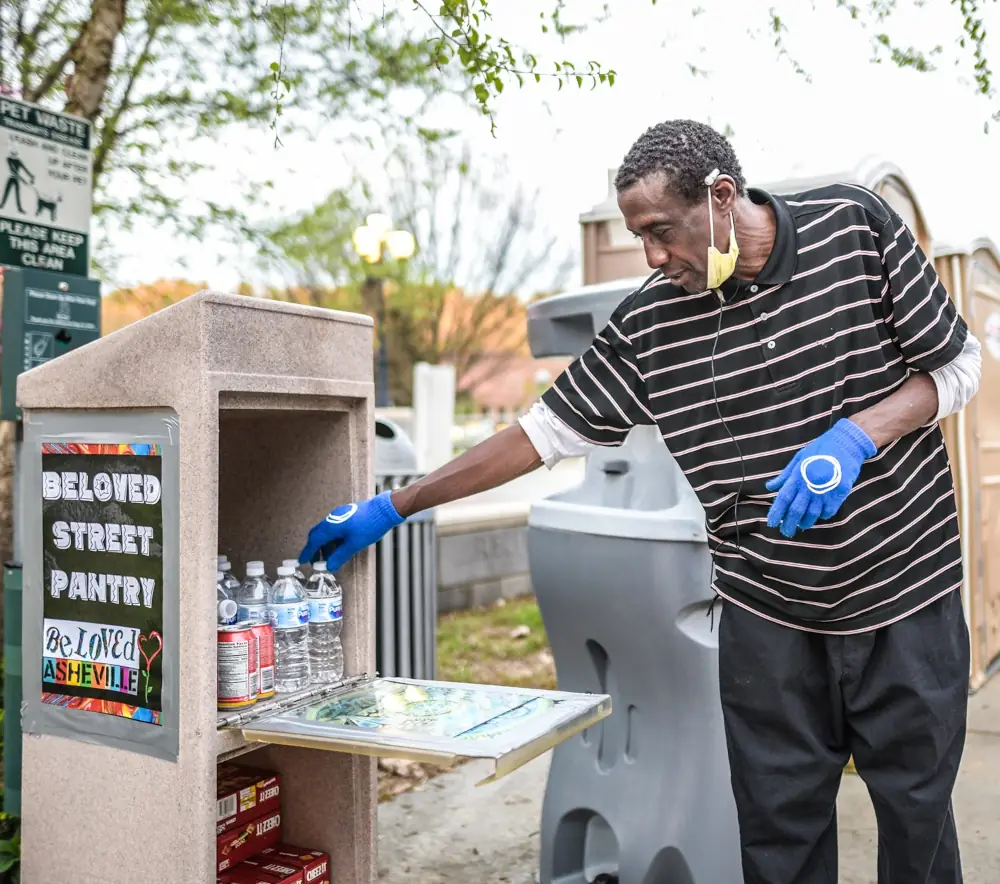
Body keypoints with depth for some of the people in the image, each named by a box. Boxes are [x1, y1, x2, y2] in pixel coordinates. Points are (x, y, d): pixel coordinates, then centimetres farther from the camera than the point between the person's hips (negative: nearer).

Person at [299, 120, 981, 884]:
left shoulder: (856, 226, -9)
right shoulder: (650, 323, -7)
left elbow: (955, 366, -2)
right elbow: (547, 432, -3)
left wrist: (854, 437, -21)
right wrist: (393, 507, -4)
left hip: (904, 589, 0)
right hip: (769, 613, 1)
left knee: (916, 807, 11)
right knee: (779, 819, 7)